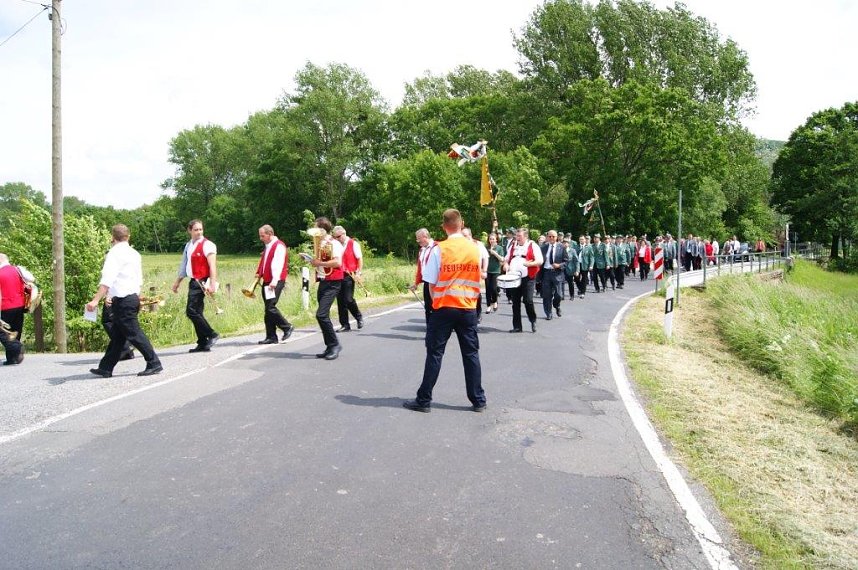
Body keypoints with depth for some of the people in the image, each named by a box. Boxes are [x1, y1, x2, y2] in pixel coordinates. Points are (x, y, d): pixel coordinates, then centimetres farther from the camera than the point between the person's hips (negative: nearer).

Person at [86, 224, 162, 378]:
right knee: (116, 335, 13)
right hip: (133, 297, 9)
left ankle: (154, 364, -4)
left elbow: (107, 280, -23)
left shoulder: (115, 253, -12)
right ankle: (105, 368, 20)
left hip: (123, 301, -9)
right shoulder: (134, 254, 13)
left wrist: (95, 300, -27)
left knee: (134, 333, -5)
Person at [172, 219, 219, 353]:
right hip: (193, 282, 8)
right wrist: (177, 282, 28)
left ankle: (211, 335, -3)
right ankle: (203, 344, 13)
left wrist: (212, 284, -23)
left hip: (201, 282, -8)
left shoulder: (207, 245, -9)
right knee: (196, 312, 8)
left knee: (191, 311, -13)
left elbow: (212, 266, -16)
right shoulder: (188, 246, 16)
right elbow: (184, 265, 25)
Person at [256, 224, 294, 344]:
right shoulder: (267, 247, 19)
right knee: (268, 309, 7)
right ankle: (271, 337, 10)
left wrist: (275, 280, -25)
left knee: (270, 307, -15)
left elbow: (278, 264, -18)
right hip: (267, 282, 9)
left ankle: (287, 327, 2)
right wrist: (259, 274, 9)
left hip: (275, 282, -9)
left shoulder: (279, 246, -9)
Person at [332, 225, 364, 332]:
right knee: (340, 300, 5)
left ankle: (359, 317, 18)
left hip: (349, 275, -5)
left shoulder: (353, 244, -1)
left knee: (348, 299, -10)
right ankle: (345, 325, 12)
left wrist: (358, 273, -10)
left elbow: (360, 259, -4)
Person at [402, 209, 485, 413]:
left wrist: (435, 301, 8)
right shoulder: (475, 248, 2)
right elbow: (478, 278, 8)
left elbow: (431, 282, -7)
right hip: (468, 308, 3)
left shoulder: (439, 249, -9)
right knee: (471, 353, 9)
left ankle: (424, 400, 8)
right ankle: (478, 400, 13)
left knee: (435, 353, 4)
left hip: (444, 308, -3)